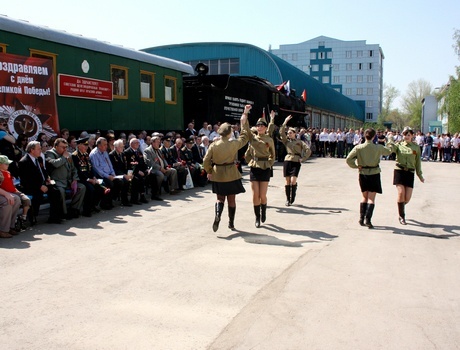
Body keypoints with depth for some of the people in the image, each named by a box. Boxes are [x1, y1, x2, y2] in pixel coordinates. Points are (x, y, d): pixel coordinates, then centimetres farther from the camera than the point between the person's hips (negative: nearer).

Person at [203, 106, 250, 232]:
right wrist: (245, 116, 11)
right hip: (231, 175, -2)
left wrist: (209, 172, 12)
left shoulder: (214, 145, -8)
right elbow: (245, 136, 5)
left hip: (218, 175, 2)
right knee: (231, 199, 11)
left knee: (220, 198, 15)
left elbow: (206, 161, -6)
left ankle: (217, 215, -13)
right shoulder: (234, 144, -12)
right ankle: (231, 223, 17)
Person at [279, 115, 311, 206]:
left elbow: (308, 150, 3)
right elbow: (281, 132, -1)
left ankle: (292, 199, 6)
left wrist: (303, 159, -4)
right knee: (287, 181, 2)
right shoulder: (286, 141, 12)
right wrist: (285, 122, -4)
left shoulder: (299, 142, 7)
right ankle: (287, 199, 10)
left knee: (293, 181, -12)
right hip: (287, 161, 2)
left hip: (296, 162, -2)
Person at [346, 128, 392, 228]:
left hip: (363, 174, 2)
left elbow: (348, 159, -13)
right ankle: (368, 219, -12)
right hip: (374, 174, -2)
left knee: (364, 197, 16)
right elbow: (388, 152, 11)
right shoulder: (378, 148, -8)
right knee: (371, 198, 0)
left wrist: (356, 166, 1)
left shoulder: (358, 148, -7)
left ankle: (361, 218, 13)